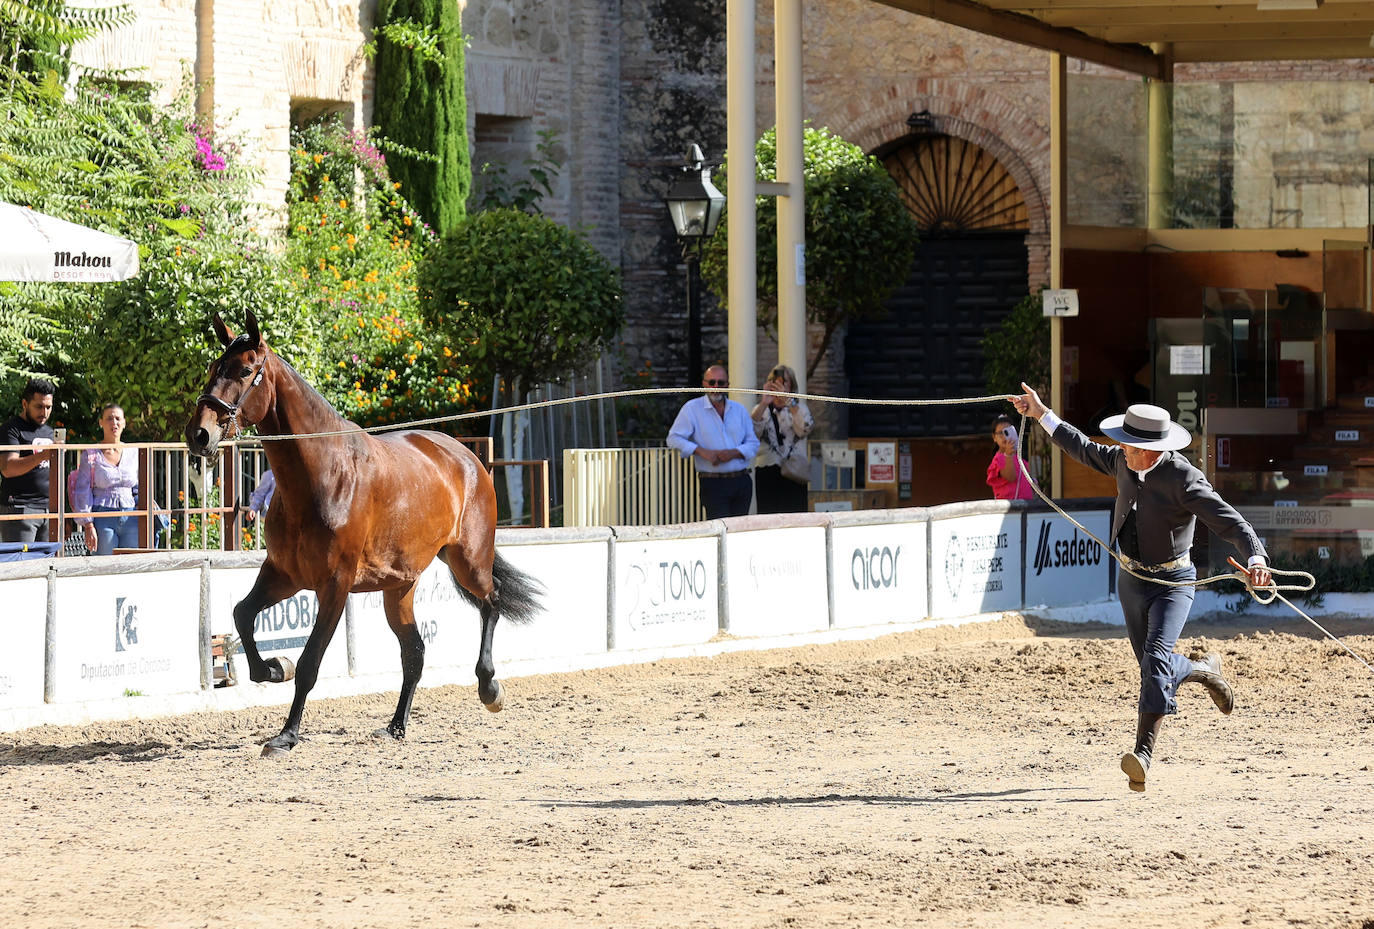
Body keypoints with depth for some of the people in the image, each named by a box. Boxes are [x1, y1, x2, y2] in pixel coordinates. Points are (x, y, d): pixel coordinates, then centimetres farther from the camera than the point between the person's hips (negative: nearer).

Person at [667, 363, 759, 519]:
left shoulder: (739, 410, 14)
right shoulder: (692, 408, 3)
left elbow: (753, 443, 12)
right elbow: (674, 439, -3)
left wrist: (733, 453, -9)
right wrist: (702, 451, -16)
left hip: (741, 482, 4)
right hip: (713, 484, -4)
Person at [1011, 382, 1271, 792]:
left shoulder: (1183, 479, -26)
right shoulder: (1124, 461, -6)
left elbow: (1229, 521, -32)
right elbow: (1085, 450, 13)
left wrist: (1255, 558, -48)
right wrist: (1042, 415, 16)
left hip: (1172, 581, -7)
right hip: (1130, 578, 7)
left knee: (1156, 660, -23)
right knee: (1152, 666, 16)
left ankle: (1143, 751, -23)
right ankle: (1205, 670, 45)